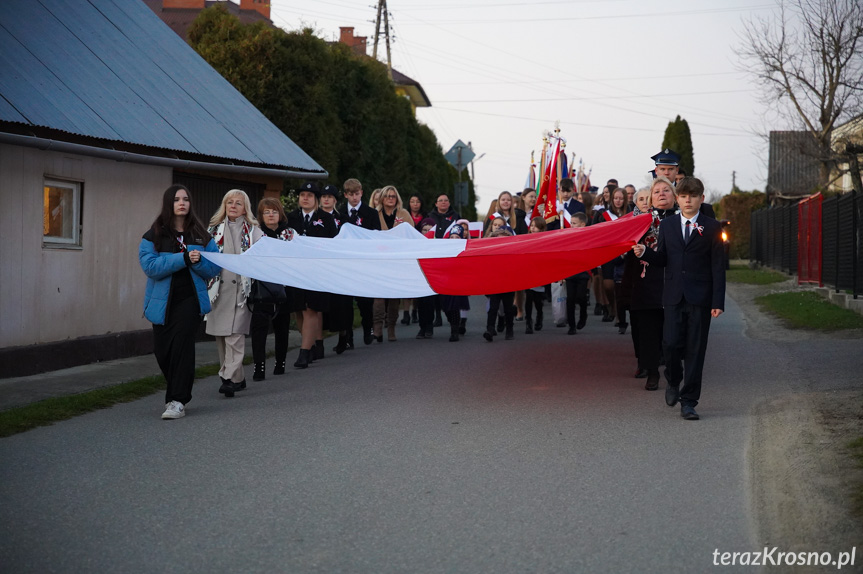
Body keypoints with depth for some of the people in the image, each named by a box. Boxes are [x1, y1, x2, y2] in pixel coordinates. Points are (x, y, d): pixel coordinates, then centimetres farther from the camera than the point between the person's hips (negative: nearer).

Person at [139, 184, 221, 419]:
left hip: (190, 299, -1)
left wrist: (198, 261, -16)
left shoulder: (201, 235, 8)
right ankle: (180, 391, 28)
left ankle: (178, 400, -15)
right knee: (162, 350, 4)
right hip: (163, 302, 1)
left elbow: (216, 267, 4)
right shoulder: (153, 236, 3)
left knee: (182, 341, -17)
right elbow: (150, 266, -12)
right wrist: (183, 259, -18)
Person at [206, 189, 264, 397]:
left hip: (241, 288, -4)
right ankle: (237, 379, 15)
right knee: (220, 336, 5)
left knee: (234, 336, -14)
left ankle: (232, 378, -14)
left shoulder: (253, 231, 5)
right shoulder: (214, 229, 15)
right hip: (218, 289, 4)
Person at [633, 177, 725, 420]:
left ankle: (689, 401, 6)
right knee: (671, 343, -8)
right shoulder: (667, 225, 10)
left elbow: (718, 267, -1)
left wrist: (718, 302, -7)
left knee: (695, 350, -1)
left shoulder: (712, 227, 2)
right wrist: (644, 253, -8)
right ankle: (674, 382, 22)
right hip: (674, 297, 2)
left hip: (700, 298, -2)